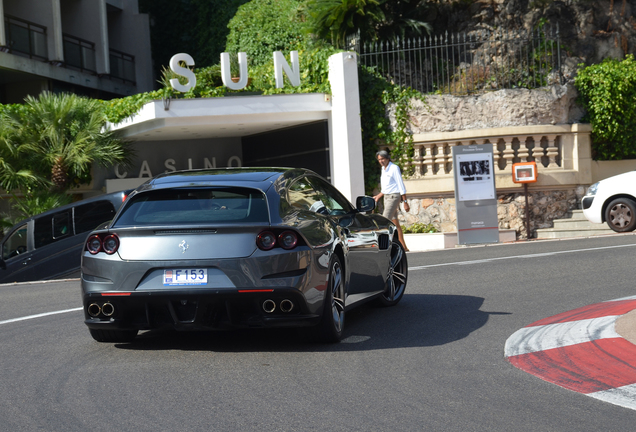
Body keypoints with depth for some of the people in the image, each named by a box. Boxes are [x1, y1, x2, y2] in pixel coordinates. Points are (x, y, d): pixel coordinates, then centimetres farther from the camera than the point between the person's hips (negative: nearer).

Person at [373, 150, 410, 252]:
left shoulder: (394, 168, -12)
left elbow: (401, 186, -14)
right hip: (386, 197, 9)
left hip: (394, 197, -9)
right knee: (394, 222, 8)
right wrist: (378, 196, 17)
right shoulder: (384, 169, 13)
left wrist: (405, 202, -15)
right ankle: (403, 246, 11)